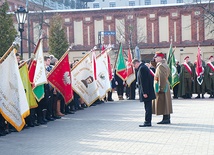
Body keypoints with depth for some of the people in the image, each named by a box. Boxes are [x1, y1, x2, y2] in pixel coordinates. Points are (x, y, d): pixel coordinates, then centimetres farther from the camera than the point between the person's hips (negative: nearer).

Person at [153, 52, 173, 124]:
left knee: (163, 103, -7)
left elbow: (162, 78, -23)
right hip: (165, 85, 11)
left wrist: (161, 88, -23)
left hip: (162, 86, -11)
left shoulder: (160, 66, -17)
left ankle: (166, 119, -6)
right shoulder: (165, 65, 15)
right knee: (165, 103, 12)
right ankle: (167, 119, 16)